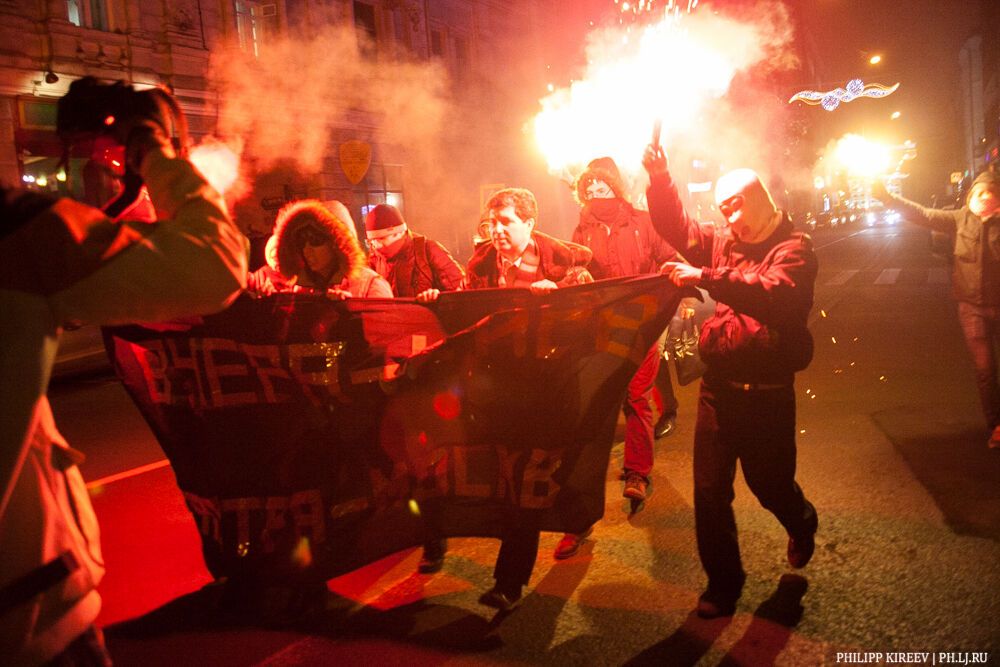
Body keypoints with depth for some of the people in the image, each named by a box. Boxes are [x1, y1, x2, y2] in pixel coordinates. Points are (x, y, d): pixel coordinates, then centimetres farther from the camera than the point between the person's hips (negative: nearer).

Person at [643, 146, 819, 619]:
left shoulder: (794, 247, -8)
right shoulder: (723, 241, 10)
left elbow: (775, 292, -26)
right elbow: (677, 227, 6)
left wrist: (706, 276, -34)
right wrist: (659, 179, -9)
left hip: (768, 390, -4)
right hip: (719, 384, 4)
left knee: (768, 481, 12)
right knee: (709, 487, 5)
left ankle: (801, 523, 48)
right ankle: (723, 579, 23)